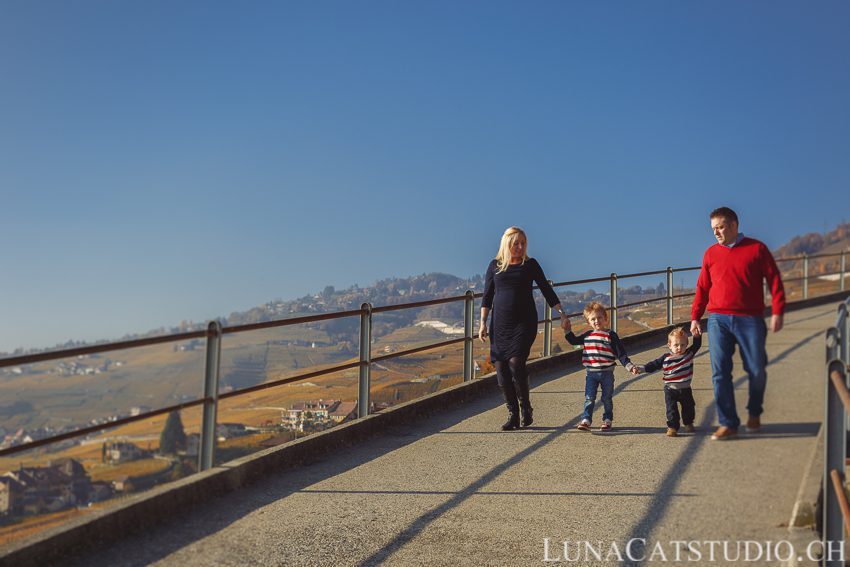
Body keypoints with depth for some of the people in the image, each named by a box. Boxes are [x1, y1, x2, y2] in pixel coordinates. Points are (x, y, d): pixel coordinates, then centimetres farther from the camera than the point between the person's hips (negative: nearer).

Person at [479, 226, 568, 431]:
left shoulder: (530, 264, 5)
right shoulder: (495, 265, 9)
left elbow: (546, 290, 7)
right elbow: (487, 296, 11)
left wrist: (562, 314, 1)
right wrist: (483, 323, 4)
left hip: (524, 322, -2)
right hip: (500, 323, 2)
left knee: (516, 363, -18)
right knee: (501, 368, -2)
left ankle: (526, 408, 2)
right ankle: (513, 415, 8)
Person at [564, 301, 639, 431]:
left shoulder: (611, 335, -6)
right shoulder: (587, 336, 6)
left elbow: (621, 353, -7)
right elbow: (574, 341, 22)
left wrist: (630, 366, -16)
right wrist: (568, 330, 11)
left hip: (607, 373, -3)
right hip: (591, 373, 3)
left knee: (607, 398, 9)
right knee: (589, 398, 0)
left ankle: (607, 420, 21)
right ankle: (586, 420, 1)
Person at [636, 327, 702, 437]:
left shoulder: (689, 354, -4)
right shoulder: (665, 358, -9)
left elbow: (697, 344, -1)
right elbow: (653, 365, -6)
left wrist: (697, 335, -19)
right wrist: (640, 368, -14)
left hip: (685, 388, 2)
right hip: (670, 389, -2)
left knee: (689, 408, 17)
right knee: (671, 409, -7)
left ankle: (688, 423, 39)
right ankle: (672, 427, 1)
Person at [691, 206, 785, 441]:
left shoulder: (757, 249, 3)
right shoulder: (711, 254, 10)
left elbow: (774, 280, 2)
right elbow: (702, 288, 14)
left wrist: (777, 312, -7)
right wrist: (695, 317, 9)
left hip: (750, 319, -2)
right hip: (718, 319, 2)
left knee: (757, 370, 2)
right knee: (720, 372, -4)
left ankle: (754, 412, 29)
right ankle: (728, 423, 3)